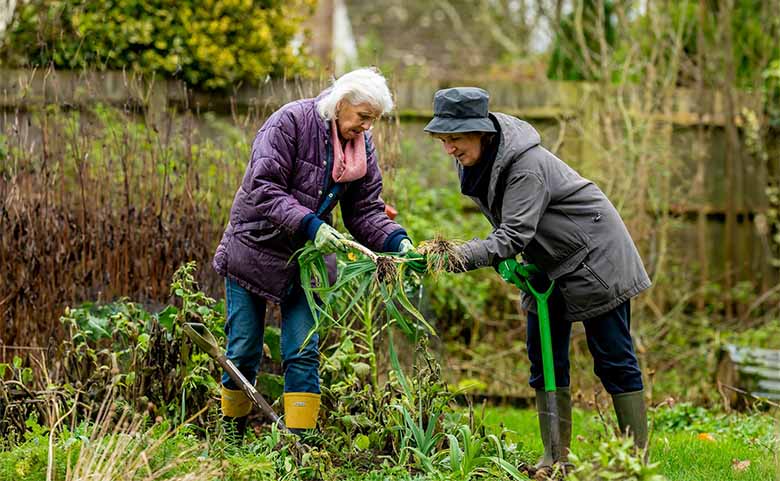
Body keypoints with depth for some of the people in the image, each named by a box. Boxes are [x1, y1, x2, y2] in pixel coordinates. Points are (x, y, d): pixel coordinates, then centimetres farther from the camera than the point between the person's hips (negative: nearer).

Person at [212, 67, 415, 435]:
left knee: (304, 355, -5)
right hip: (256, 248, -4)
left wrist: (397, 242, -18)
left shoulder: (362, 146, 0)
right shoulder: (290, 122, -18)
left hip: (308, 255, 4)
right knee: (243, 353, 3)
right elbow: (264, 189, -24)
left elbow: (365, 211, 1)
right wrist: (309, 225, -35)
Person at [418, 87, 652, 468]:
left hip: (594, 258, -9)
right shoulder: (474, 160, -4)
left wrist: (460, 257, -48)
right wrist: (504, 259, -8)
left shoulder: (527, 165, -30)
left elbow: (514, 235, -36)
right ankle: (555, 457, 8)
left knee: (612, 359, -5)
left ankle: (638, 455, 0)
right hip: (548, 265, 9)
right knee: (544, 358, 5)